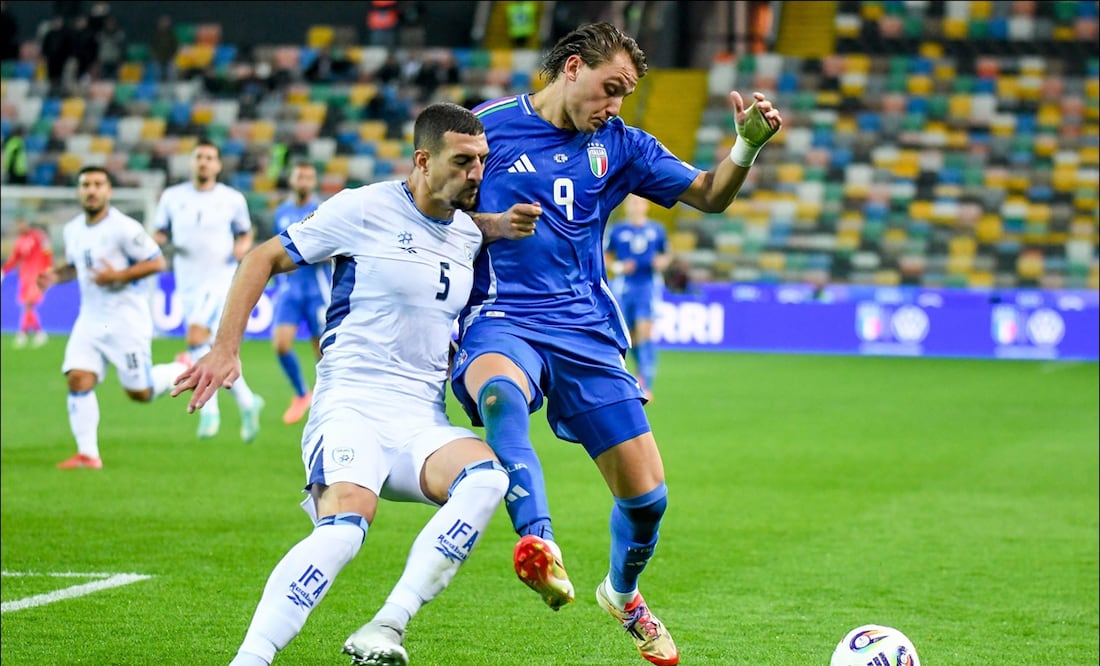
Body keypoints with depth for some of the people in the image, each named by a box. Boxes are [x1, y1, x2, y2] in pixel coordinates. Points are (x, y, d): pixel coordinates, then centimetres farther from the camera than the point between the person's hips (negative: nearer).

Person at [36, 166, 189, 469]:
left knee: (140, 393, -1)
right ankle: (88, 454, -7)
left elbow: (157, 262, -14)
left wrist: (118, 276, -23)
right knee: (78, 379, -11)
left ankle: (186, 372, 28)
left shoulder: (124, 228, -14)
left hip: (127, 319, -6)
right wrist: (56, 274, 2)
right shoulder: (72, 230, 8)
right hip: (91, 318, 6)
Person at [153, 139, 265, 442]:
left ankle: (209, 409, -13)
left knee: (196, 337, -22)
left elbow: (245, 233, 14)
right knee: (214, 355, 7)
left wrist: (243, 246, -8)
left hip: (220, 278, -4)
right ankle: (247, 402, 24)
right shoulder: (172, 197, 6)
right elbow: (158, 233, 12)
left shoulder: (233, 199, 2)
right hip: (188, 282, 4)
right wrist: (164, 241, -11)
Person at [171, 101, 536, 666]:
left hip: (423, 423, 5)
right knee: (346, 522, -33)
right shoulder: (365, 209, -3)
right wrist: (225, 348, -4)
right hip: (351, 408, -5)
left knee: (487, 477, -28)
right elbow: (264, 259, 4)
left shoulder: (471, 233, 14)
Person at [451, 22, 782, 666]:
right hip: (502, 322, -4)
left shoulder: (619, 144, 12)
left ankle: (623, 594, 34)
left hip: (587, 332, 4)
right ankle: (540, 545, -58)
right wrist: (491, 224, -11)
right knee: (500, 391, -42)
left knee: (647, 497, 2)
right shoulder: (488, 125, 2)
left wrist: (748, 145, -7)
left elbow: (709, 195, 13)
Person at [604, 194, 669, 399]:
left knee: (645, 332, -14)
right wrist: (618, 267, -9)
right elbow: (606, 257, 9)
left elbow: (665, 255, 18)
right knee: (629, 335, 4)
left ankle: (646, 384, -15)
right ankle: (641, 369, 34)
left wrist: (662, 262, -4)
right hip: (624, 287, 1)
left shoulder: (657, 230, 8)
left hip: (649, 286, -1)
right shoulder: (616, 230, 3)